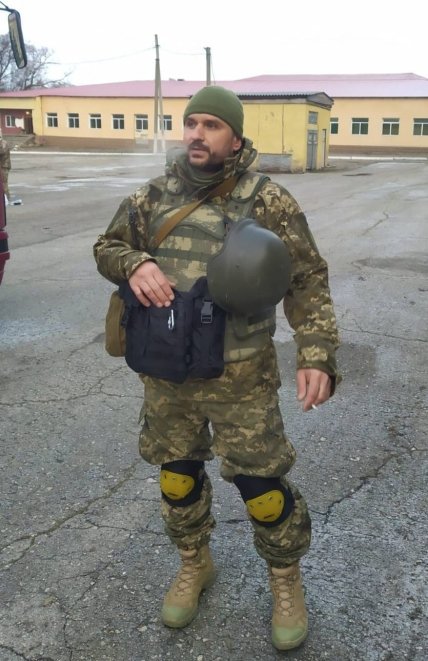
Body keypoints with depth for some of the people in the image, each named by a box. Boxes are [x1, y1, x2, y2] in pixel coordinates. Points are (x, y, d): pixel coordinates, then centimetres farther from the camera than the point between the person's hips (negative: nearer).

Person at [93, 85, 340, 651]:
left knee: (261, 484, 4)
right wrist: (133, 263, -12)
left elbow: (307, 282, -7)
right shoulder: (153, 196, 3)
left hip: (240, 376, -4)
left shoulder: (267, 201, -8)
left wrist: (317, 354, -19)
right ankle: (194, 565, 45)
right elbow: (107, 247, 12)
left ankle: (286, 580, 33)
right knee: (177, 477, 18)